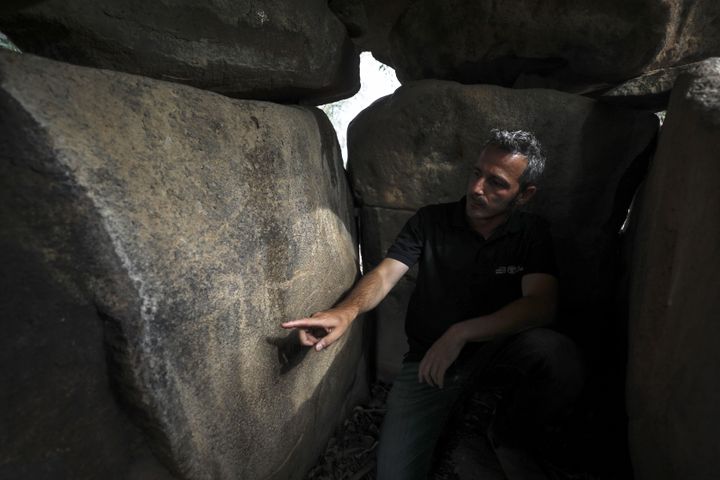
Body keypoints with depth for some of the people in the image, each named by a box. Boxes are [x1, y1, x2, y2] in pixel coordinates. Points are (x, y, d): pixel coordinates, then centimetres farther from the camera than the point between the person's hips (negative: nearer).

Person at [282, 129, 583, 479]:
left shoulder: (533, 233, -3)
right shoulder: (430, 221, -4)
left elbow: (541, 305, -16)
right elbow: (385, 273, -12)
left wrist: (460, 333, -28)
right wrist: (348, 310, -34)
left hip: (496, 351, 1)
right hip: (427, 357, 0)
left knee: (559, 355, -32)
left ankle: (509, 440, -1)